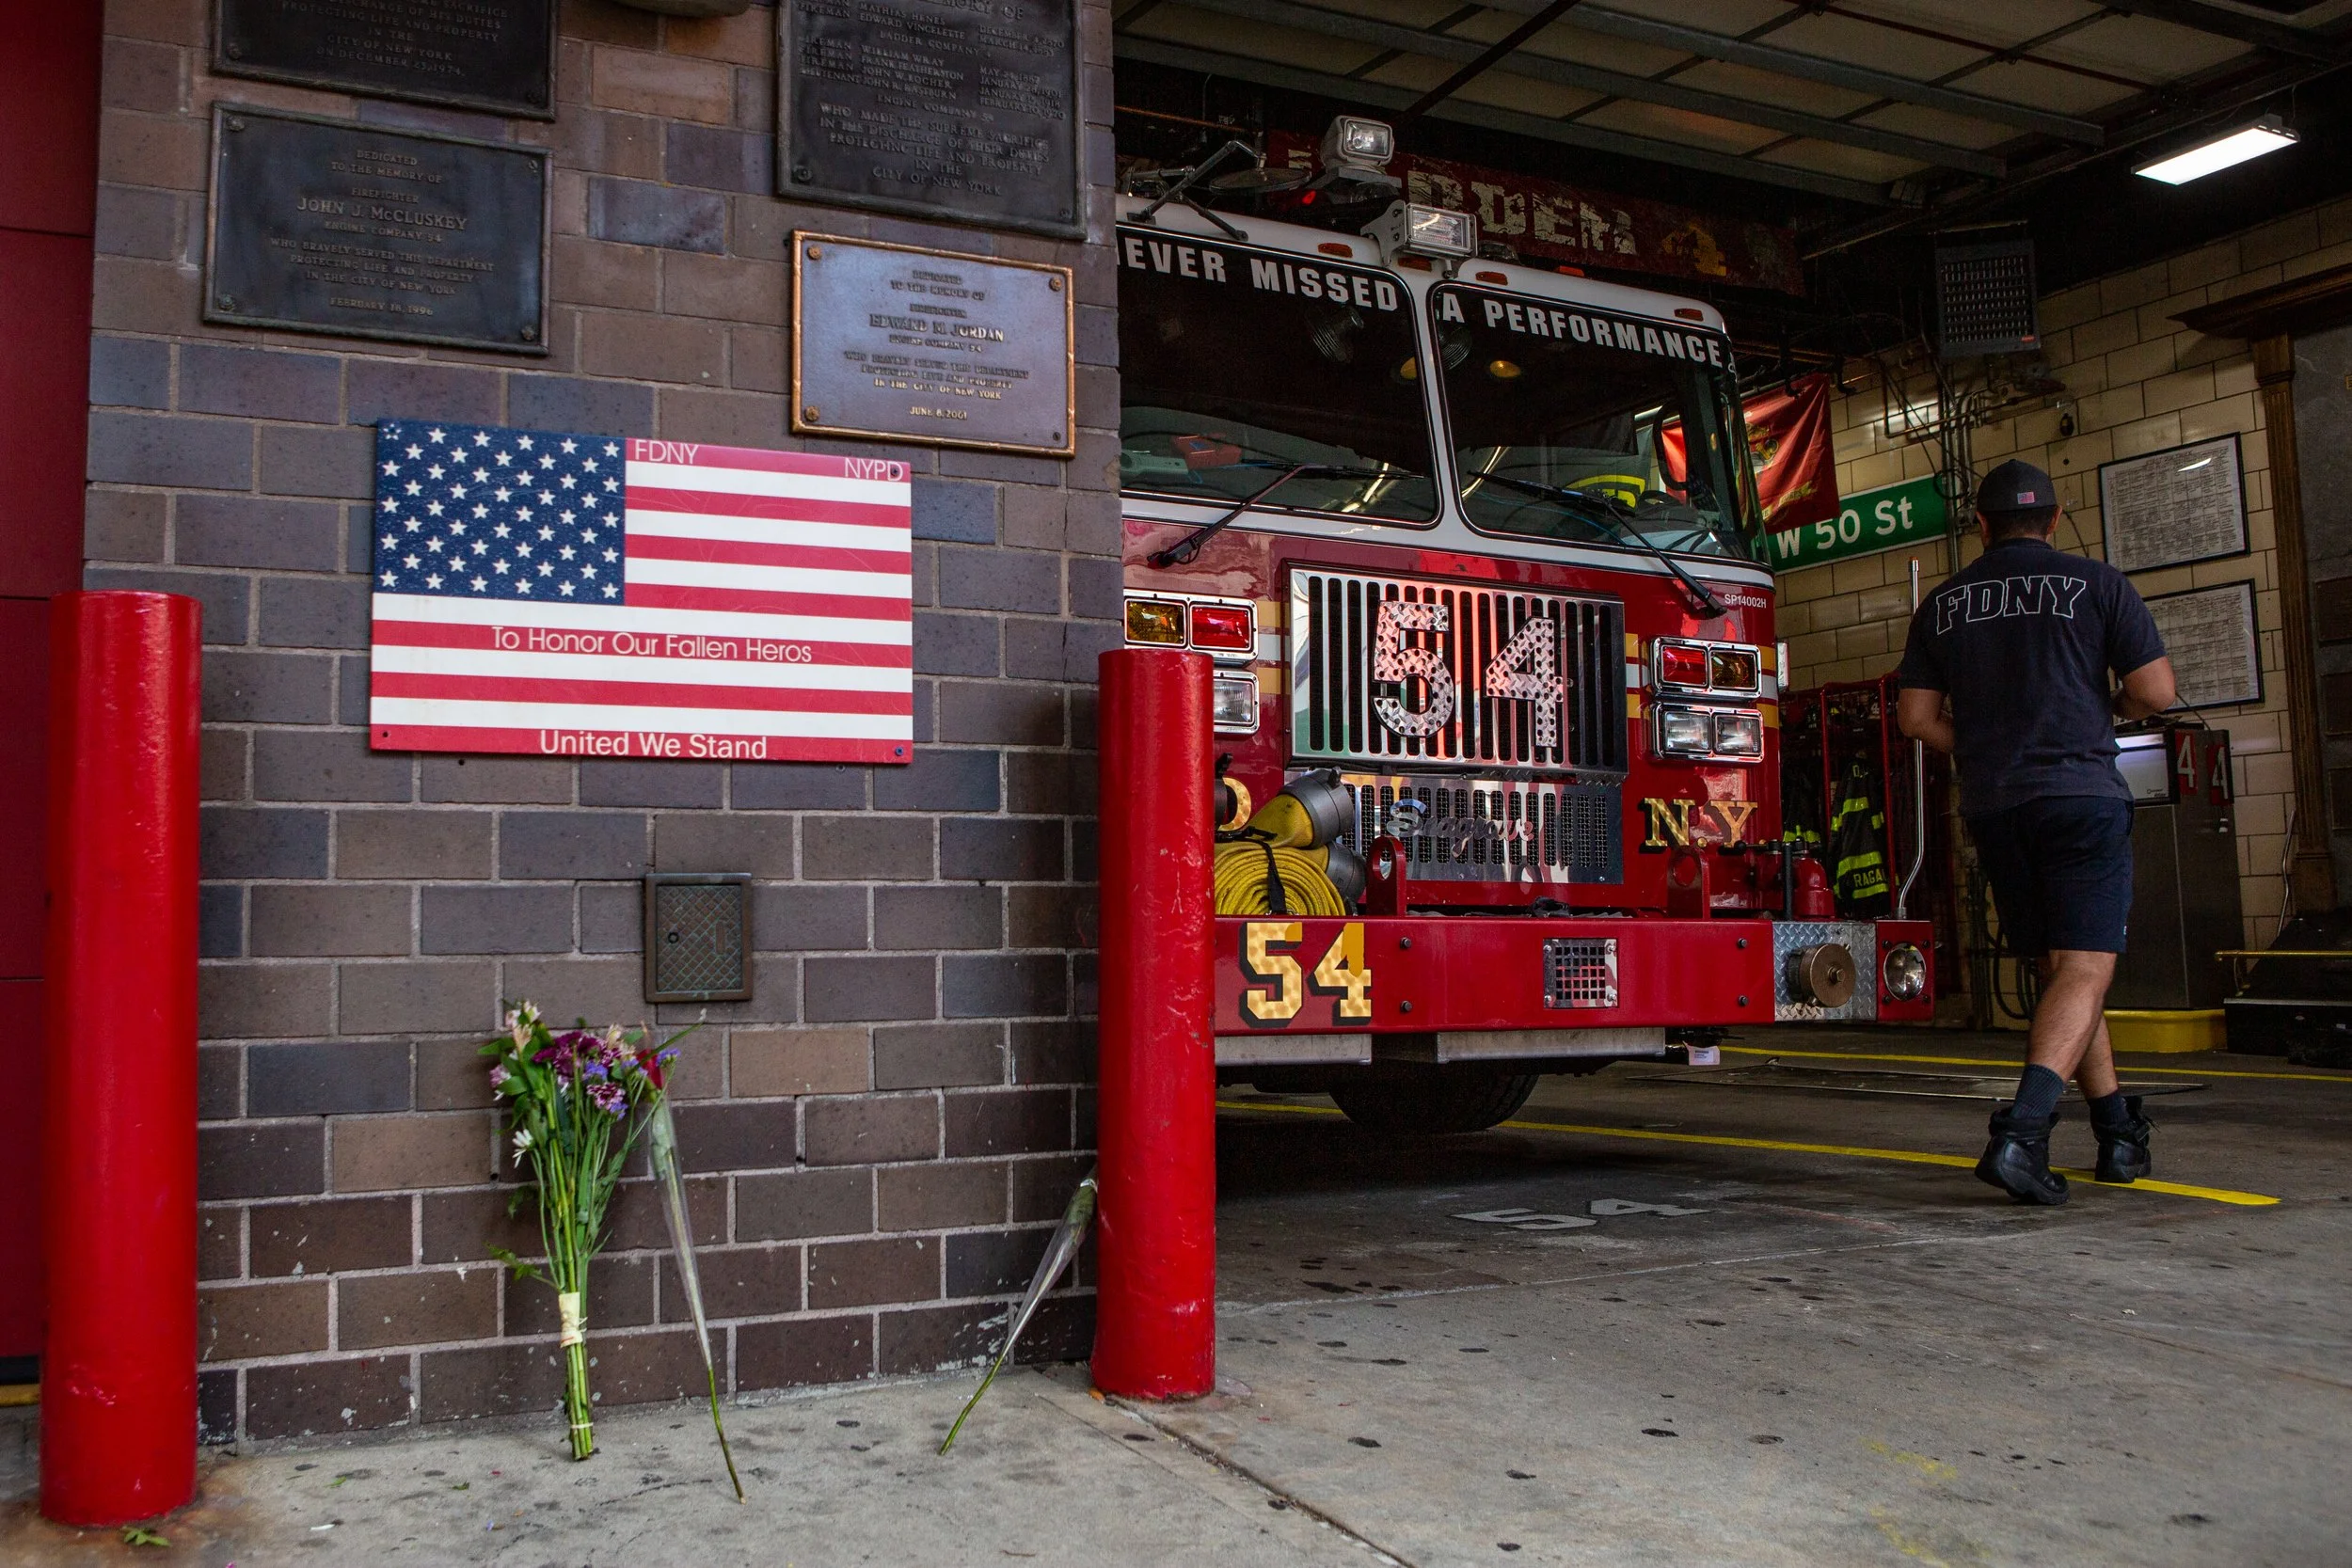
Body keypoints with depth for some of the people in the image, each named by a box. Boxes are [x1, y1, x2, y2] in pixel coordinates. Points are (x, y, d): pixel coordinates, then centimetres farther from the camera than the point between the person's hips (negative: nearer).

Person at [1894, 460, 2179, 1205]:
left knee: (2061, 970, 15)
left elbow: (1916, 716, 8)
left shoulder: (1943, 603, 11)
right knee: (2084, 970, -7)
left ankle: (2119, 1132, 20)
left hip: (1993, 807, 4)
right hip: (2082, 794, -4)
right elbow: (2155, 690, -3)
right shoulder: (2095, 584, 2)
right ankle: (2020, 1134, -25)